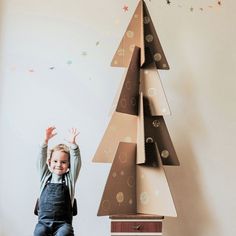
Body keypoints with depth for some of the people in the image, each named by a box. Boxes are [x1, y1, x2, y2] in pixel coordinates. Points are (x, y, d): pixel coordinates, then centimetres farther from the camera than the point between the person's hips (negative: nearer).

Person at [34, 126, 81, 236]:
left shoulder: (69, 178, 9)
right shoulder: (45, 176, 13)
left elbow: (76, 162, -5)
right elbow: (41, 159, 2)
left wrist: (72, 143, -19)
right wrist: (46, 140, -12)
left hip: (63, 223, -1)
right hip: (44, 221, 1)